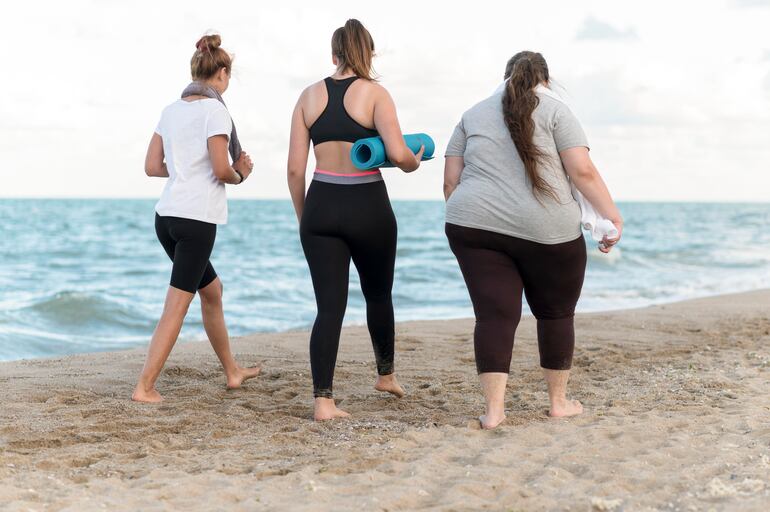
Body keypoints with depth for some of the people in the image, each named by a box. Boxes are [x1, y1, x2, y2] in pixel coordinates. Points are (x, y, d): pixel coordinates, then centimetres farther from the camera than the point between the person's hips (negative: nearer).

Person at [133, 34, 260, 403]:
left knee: (211, 289, 22)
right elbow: (221, 170, -17)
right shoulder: (215, 110, -10)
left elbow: (152, 166, 12)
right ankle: (144, 387, -7)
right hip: (196, 219, -8)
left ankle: (232, 371, 32)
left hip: (166, 216, 8)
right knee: (176, 306, -5)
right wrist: (240, 174, 4)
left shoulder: (171, 110, 11)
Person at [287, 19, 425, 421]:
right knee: (378, 294, 21)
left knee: (329, 307, 4)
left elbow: (295, 168, 3)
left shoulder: (310, 96, 6)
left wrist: (303, 217, 14)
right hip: (368, 207, -2)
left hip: (321, 207, 2)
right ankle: (386, 374, 39)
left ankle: (323, 400, -5)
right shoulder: (374, 93, -5)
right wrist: (415, 162, 6)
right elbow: (397, 154, -17)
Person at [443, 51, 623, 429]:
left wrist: (462, 220, 24)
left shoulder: (474, 115, 17)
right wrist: (612, 214, -1)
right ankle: (558, 400, 23)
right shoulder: (554, 110, 5)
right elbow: (583, 172, -6)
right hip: (546, 229, -2)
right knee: (556, 312, 14)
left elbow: (451, 181, 13)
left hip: (475, 226, 3)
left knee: (495, 314, -1)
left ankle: (493, 408, -11)